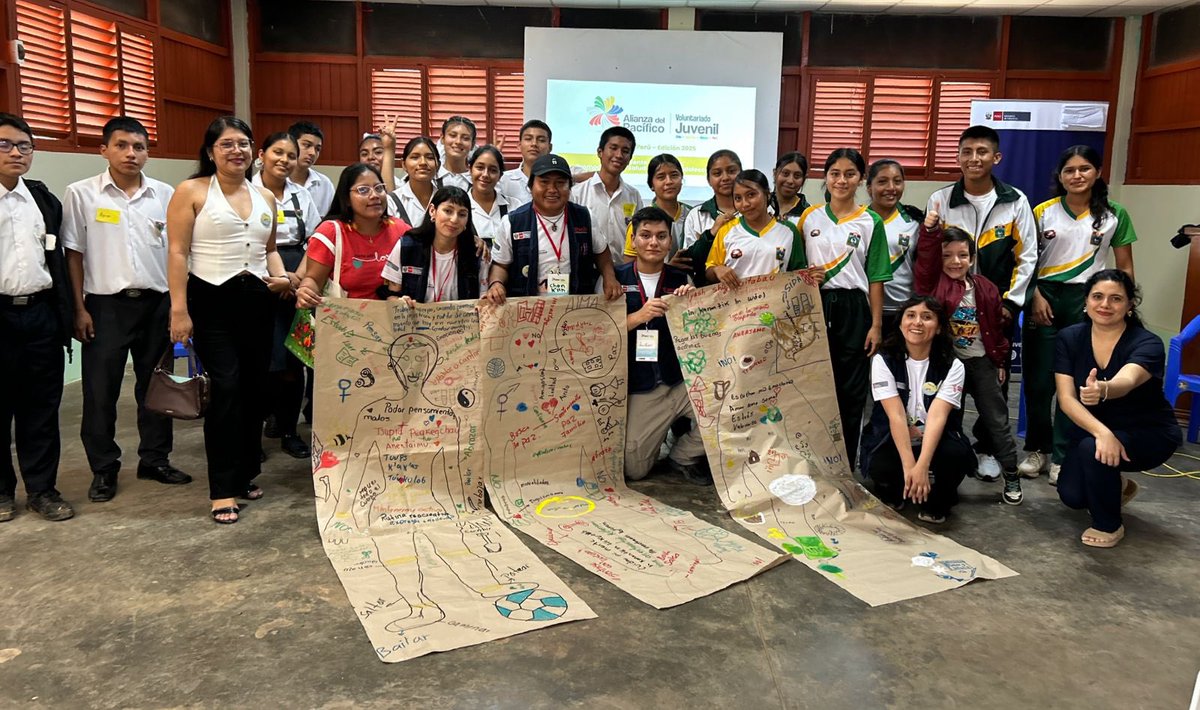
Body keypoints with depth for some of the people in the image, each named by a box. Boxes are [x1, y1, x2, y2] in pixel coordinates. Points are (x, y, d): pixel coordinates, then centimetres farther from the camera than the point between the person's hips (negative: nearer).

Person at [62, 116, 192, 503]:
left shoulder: (165, 194, 4)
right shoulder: (81, 194, -1)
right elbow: (74, 254, 0)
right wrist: (79, 309, -4)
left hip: (157, 302, 2)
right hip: (106, 304, -2)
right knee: (100, 390, 3)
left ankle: (155, 458, 24)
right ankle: (104, 469, 16)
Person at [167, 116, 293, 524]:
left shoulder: (265, 198, 14)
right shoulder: (191, 192, -1)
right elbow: (177, 252, -6)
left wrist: (281, 277, 2)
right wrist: (179, 309, -13)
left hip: (257, 300, 5)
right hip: (211, 300, -5)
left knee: (255, 388, 8)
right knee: (226, 387, -12)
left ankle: (246, 474, 22)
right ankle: (223, 489, -4)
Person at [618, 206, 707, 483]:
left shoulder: (681, 279, 6)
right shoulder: (616, 278, 0)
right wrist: (640, 316, -19)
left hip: (682, 381, 2)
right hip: (638, 389, -2)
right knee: (632, 469, -5)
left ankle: (684, 456, 8)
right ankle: (664, 433, 29)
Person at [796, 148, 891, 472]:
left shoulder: (871, 222, 2)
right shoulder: (809, 217, 7)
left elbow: (875, 278, 1)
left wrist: (876, 325, -3)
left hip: (853, 310, -1)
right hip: (815, 307, 2)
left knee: (850, 391, 3)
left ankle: (845, 467, 14)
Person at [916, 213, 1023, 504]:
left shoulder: (985, 289, 2)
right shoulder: (933, 284, -8)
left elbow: (996, 327, 10)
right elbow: (924, 260, -29)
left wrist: (1000, 362, 14)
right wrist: (929, 230, -43)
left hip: (981, 362, 2)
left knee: (996, 419, 6)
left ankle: (1012, 477, 16)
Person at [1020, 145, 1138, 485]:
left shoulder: (1115, 215, 3)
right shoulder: (1043, 212, 1)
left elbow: (1125, 267, 7)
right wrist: (1036, 296, -7)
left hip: (1087, 301, 0)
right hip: (1044, 298, 0)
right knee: (1038, 380, 2)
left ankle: (1061, 455, 12)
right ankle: (1037, 448, 17)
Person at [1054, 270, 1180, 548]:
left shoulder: (1147, 344, -24)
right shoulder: (1069, 338, -13)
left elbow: (1125, 382, -47)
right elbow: (1066, 397, -21)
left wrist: (1102, 390, -71)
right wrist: (1102, 432, -38)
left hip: (1148, 433, -4)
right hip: (1092, 428, 4)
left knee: (1091, 450, -33)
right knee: (1072, 495, -15)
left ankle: (1109, 525, -6)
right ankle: (1117, 487, 23)